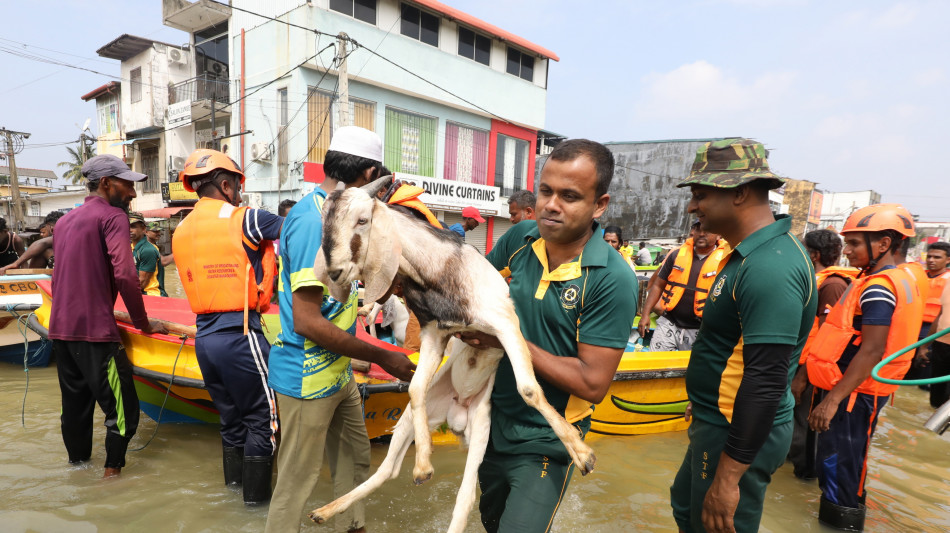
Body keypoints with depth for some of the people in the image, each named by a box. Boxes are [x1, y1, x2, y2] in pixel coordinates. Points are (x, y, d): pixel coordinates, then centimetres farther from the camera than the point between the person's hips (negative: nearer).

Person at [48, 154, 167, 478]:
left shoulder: (66, 220, 17)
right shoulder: (113, 216, -8)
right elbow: (125, 276, -19)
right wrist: (143, 324, -9)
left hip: (60, 328, 9)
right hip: (94, 332, -9)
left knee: (75, 404, 19)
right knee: (123, 410, -1)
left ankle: (77, 463, 32)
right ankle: (112, 472, 5)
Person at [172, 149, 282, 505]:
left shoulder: (181, 231, 11)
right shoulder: (242, 219, -9)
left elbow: (216, 278, 12)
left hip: (204, 337, 7)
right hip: (240, 336, -7)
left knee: (231, 416, 22)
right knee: (262, 418, 8)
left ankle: (235, 478, 36)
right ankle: (257, 494, 17)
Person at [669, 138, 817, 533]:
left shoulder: (769, 269, -27)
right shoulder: (757, 252, 6)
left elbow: (765, 381, -29)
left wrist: (727, 477, -26)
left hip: (741, 434, -10)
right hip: (717, 424, 10)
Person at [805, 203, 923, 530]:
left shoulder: (878, 287, -19)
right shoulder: (901, 280, 12)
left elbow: (872, 351, -25)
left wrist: (832, 399, -26)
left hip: (853, 392, -10)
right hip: (863, 389, 10)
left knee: (839, 465, 0)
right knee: (844, 462, 21)